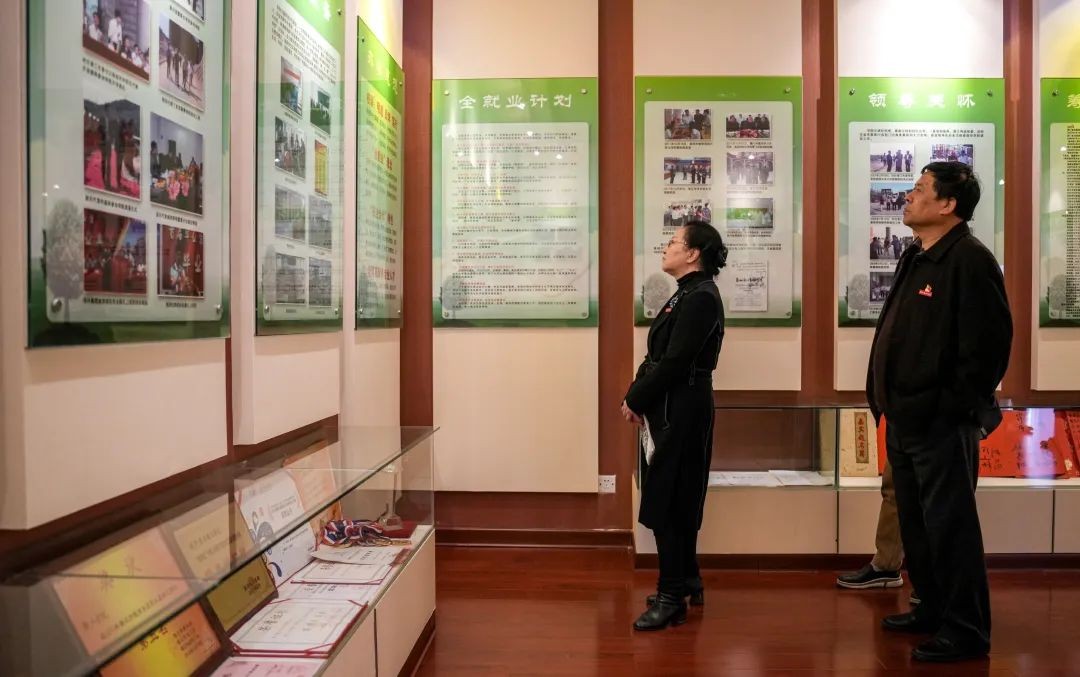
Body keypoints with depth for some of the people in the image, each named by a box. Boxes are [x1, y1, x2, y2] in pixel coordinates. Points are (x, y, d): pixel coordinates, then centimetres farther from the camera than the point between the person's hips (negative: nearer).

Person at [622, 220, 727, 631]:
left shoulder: (701, 298, -15)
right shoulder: (687, 294, 15)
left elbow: (675, 361, -21)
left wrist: (636, 400, -12)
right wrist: (636, 398, 5)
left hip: (681, 412, -10)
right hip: (668, 410, 10)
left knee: (666, 504, -4)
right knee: (677, 502, 17)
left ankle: (671, 597, 6)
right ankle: (687, 582, 31)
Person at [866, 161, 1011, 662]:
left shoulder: (969, 260, -14)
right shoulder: (916, 257, 15)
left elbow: (990, 340, -20)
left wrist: (957, 404, -17)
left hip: (941, 425, -10)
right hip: (905, 419, 10)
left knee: (948, 525, 0)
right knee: (916, 522, 18)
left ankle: (965, 630, 14)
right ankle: (933, 611, 34)